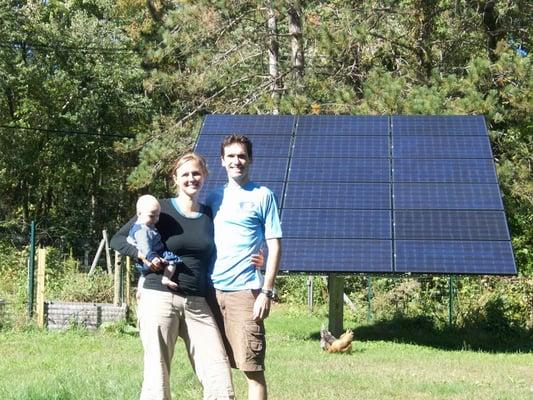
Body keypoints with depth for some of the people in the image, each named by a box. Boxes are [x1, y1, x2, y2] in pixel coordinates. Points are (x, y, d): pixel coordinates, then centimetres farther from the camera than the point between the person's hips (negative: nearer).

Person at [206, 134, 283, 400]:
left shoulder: (263, 196, 2)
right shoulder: (214, 197, 15)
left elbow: (274, 246, -2)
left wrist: (266, 291, -10)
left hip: (245, 291, -5)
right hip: (213, 289, 5)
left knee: (252, 368, -5)